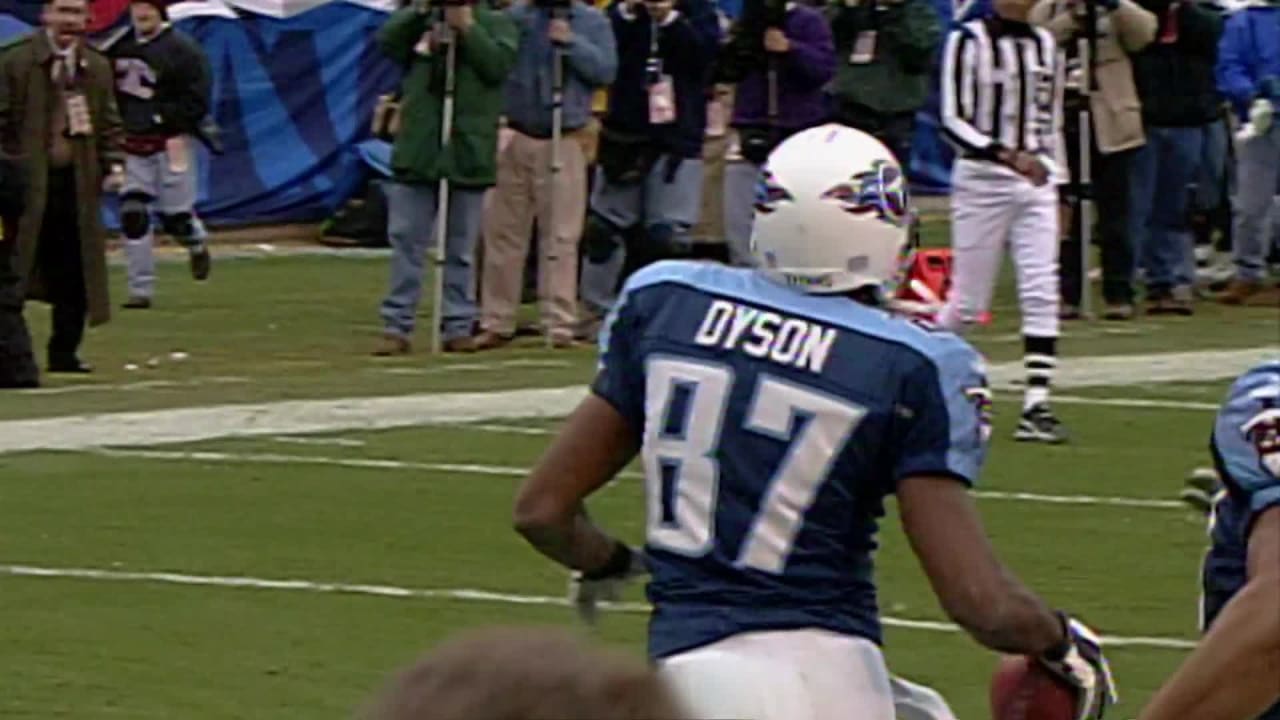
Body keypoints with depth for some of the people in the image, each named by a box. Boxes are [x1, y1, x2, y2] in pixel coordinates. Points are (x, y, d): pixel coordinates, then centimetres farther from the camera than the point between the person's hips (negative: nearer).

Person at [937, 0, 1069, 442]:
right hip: (980, 178, -5)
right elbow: (952, 122, -11)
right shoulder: (969, 41, -7)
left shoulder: (1045, 45, 11)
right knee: (968, 301, 0)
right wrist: (1008, 155, -22)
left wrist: (1056, 183, 13)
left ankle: (1036, 406, -8)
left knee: (1042, 294, -7)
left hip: (1035, 180, 5)